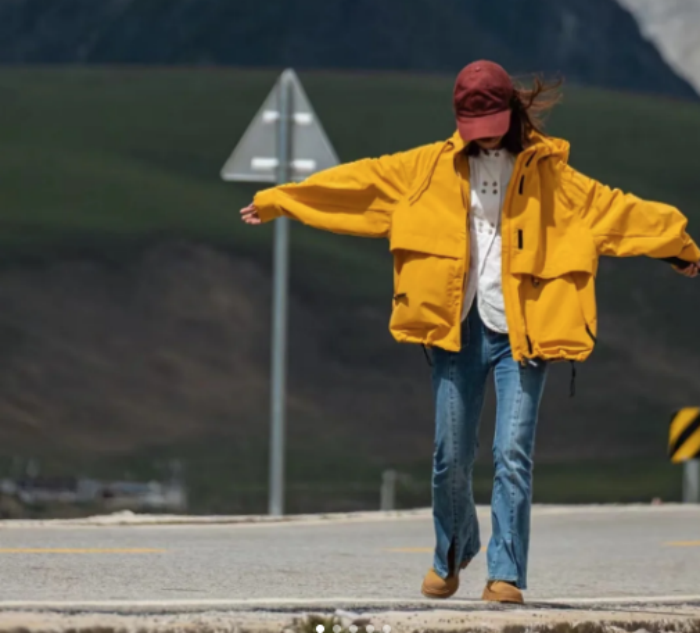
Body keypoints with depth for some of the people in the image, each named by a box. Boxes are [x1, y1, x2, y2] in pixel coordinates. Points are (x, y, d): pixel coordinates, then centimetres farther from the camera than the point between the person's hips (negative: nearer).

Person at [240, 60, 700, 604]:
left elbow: (614, 208, 8)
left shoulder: (546, 173, 5)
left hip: (521, 332, -2)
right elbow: (363, 181, 7)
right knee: (451, 457, 6)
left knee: (513, 456, -10)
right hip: (458, 330, 2)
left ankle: (507, 574, -7)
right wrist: (279, 200, 8)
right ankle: (451, 555, 30)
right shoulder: (434, 167, 8)